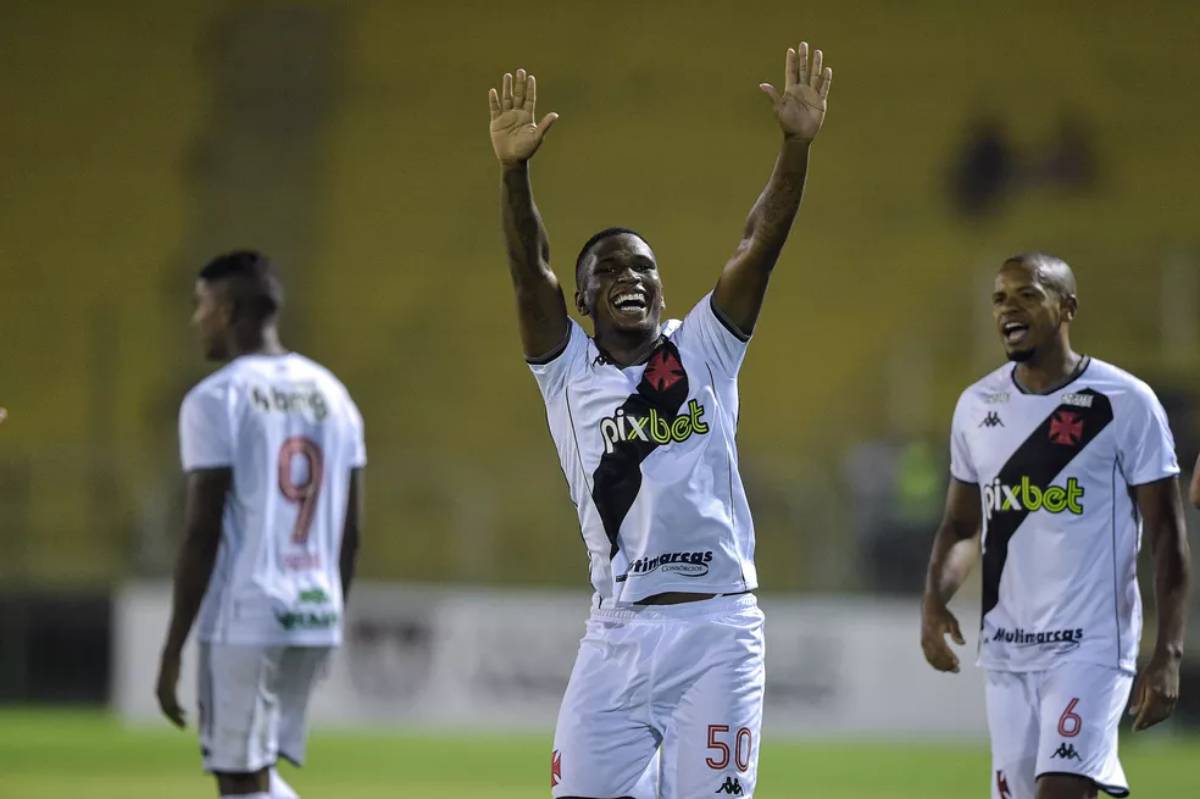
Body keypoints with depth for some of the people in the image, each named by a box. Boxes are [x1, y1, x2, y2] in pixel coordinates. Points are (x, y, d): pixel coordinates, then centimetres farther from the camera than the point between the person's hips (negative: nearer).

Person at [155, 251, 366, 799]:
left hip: (243, 620, -7)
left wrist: (172, 650, -9)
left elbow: (202, 535, -12)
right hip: (313, 616, 7)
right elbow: (350, 532, 14)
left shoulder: (215, 400, -8)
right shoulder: (332, 395, 12)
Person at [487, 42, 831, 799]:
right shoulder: (568, 370, 9)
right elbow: (530, 271, -5)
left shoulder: (704, 350, 9)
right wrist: (514, 172, -21)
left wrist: (797, 146, -14)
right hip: (618, 635, 1)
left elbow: (760, 247, -1)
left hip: (718, 629, -1)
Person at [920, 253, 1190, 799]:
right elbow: (961, 524, 18)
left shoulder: (1124, 402, -6)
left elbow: (1167, 538, -4)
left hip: (1091, 646, -6)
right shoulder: (976, 406, 10)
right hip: (1006, 650, 6)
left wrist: (1168, 655, -11)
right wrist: (934, 597, -2)